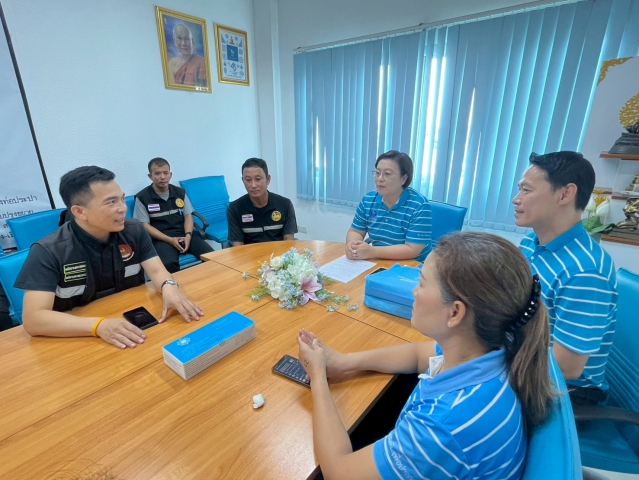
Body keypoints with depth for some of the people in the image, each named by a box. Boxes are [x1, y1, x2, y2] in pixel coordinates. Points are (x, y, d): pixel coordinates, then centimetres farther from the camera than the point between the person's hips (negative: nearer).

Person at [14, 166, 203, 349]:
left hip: (135, 325, 2)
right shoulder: (48, 251, -14)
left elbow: (156, 270, -8)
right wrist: (98, 325, -35)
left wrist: (169, 288, -32)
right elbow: (33, 319, -20)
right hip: (81, 339, -1)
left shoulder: (134, 230, -3)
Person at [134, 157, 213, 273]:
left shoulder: (180, 192, 11)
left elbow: (188, 216, 12)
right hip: (161, 238, -3)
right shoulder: (142, 197, 0)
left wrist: (188, 235, -9)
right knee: (169, 264, -36)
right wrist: (170, 240, -14)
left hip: (184, 235, 4)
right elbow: (144, 225, -2)